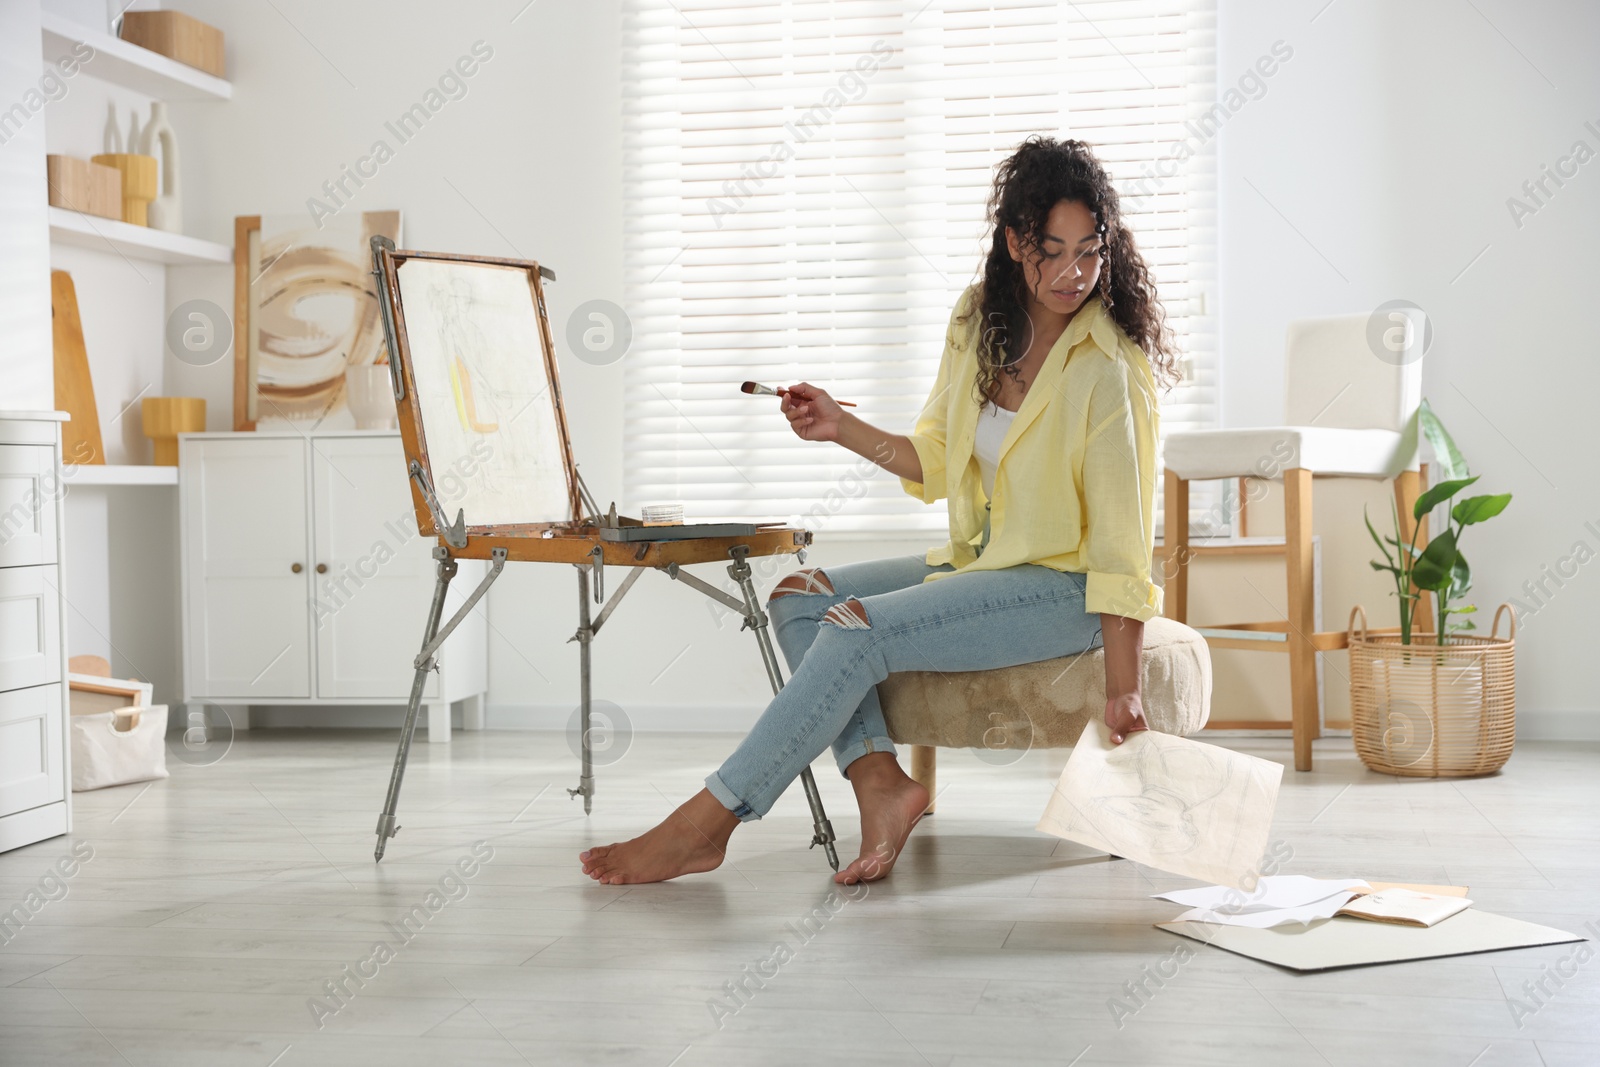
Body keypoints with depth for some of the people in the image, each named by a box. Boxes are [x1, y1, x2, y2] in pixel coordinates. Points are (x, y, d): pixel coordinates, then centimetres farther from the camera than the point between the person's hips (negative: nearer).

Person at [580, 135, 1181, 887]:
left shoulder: (1110, 369, -17)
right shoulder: (978, 321, 3)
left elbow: (1123, 543, -19)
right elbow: (938, 460, 16)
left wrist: (1123, 692, -22)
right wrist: (845, 429, 2)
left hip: (1065, 587, -8)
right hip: (977, 563, 8)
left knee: (855, 629, -23)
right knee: (797, 599, -4)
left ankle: (706, 823, -16)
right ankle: (879, 782, -18)